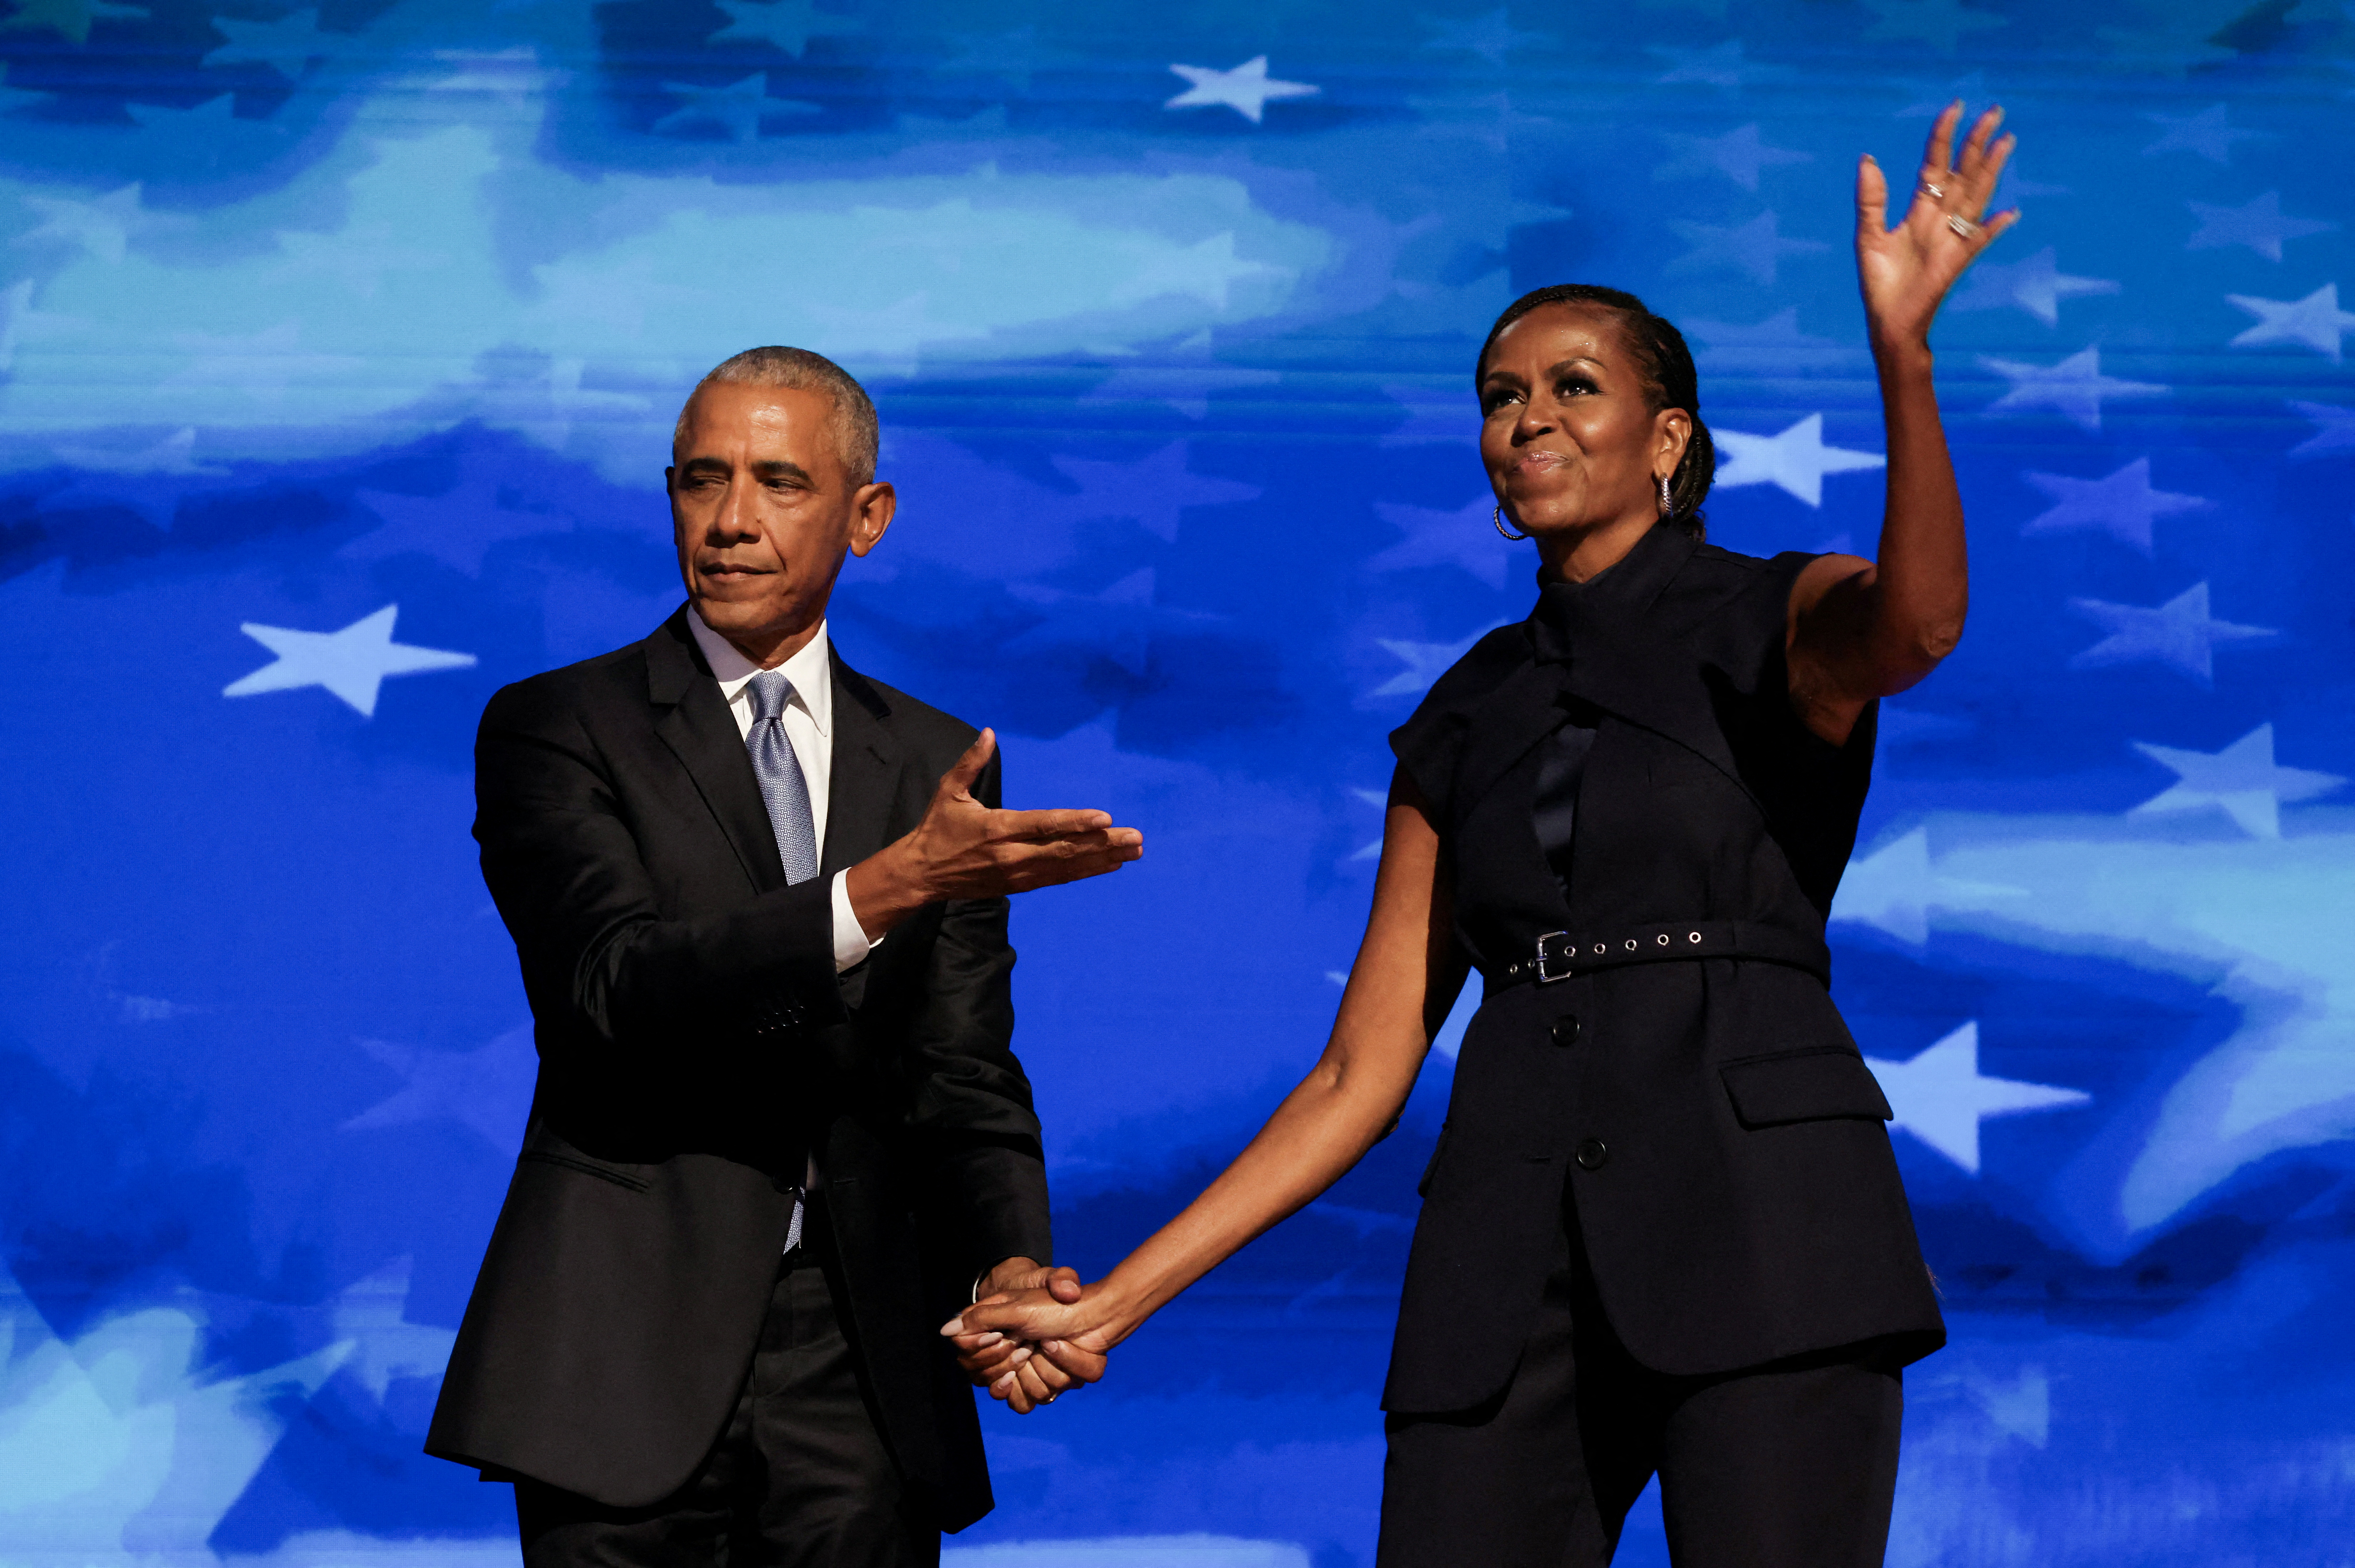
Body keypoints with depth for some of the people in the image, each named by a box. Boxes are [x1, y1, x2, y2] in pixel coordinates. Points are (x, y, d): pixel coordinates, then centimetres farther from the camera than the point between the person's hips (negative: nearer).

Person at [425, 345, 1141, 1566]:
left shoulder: (937, 764, 11)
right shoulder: (554, 729, 0)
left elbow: (962, 1073, 8)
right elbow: (615, 984, -16)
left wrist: (1009, 1262, -11)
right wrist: (881, 890, -27)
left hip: (860, 1372, 3)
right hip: (630, 1360, -3)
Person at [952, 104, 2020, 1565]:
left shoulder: (1781, 621, 6)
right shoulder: (1467, 720, 18)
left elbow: (1918, 624, -20)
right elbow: (1365, 1073, 16)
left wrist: (1902, 349, -37)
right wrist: (1113, 1304, 9)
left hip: (1758, 1222, -4)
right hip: (1513, 1259, 4)